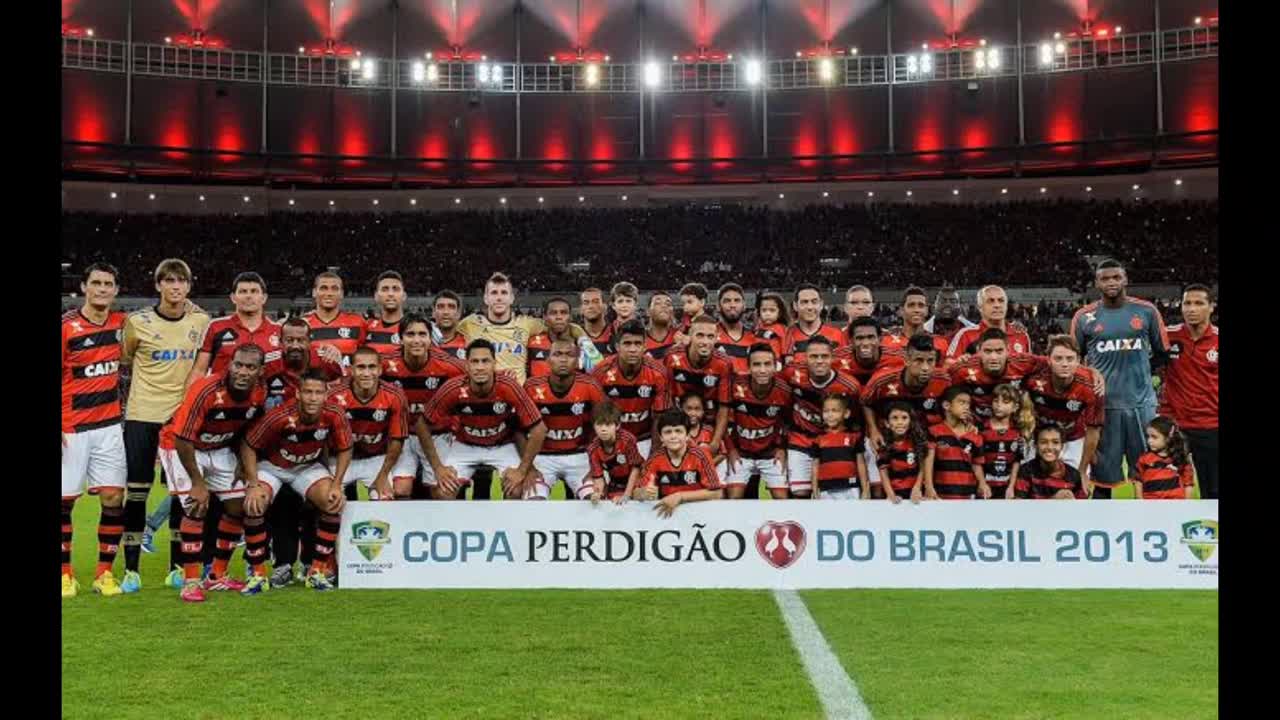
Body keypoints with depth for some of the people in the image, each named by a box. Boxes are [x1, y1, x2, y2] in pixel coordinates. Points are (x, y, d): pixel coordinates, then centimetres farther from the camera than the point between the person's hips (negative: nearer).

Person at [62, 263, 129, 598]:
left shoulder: (121, 322, 5)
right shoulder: (67, 327, -8)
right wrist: (58, 428, -13)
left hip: (109, 425, 4)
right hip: (72, 428, -4)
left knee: (114, 497, 0)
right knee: (66, 499, 3)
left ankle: (104, 572, 11)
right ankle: (65, 573, 17)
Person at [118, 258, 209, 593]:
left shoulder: (201, 321, 1)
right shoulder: (138, 321, -6)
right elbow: (124, 359, 9)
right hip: (142, 415, -2)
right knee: (136, 491, 0)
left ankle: (178, 566, 19)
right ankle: (132, 570, 9)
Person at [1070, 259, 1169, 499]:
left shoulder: (1146, 311, 3)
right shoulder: (1084, 317, 2)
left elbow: (1162, 353, 12)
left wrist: (1136, 371, 6)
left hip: (1141, 402, 1)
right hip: (1102, 404, -1)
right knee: (1103, 474, 6)